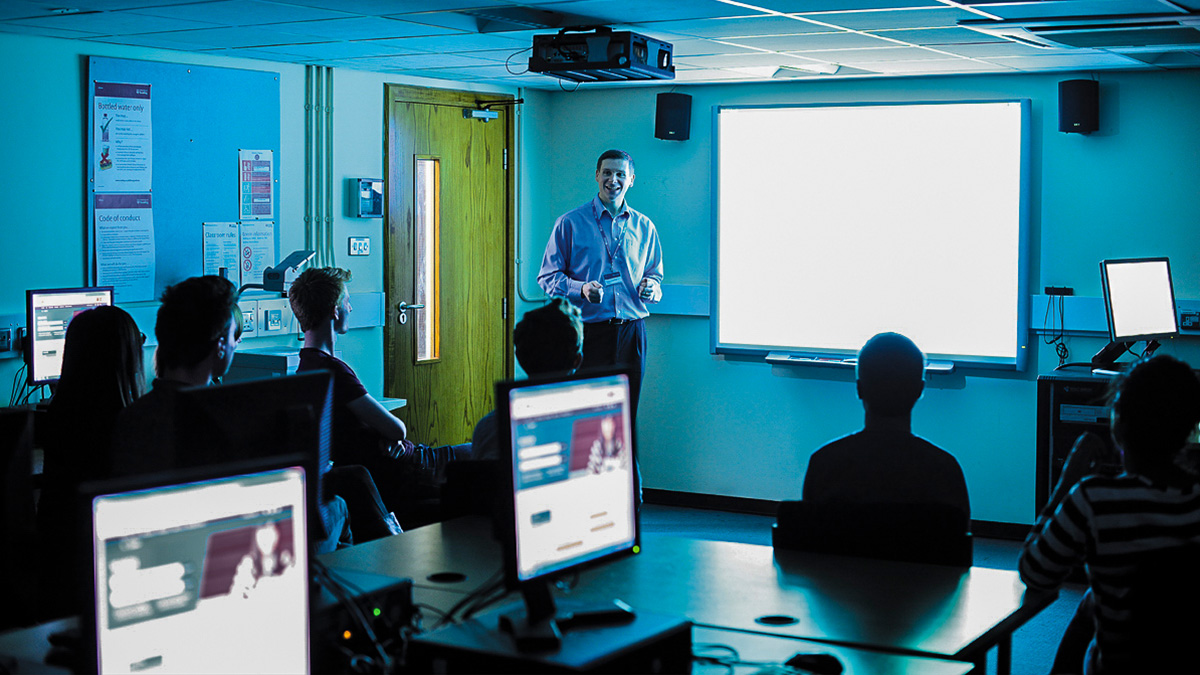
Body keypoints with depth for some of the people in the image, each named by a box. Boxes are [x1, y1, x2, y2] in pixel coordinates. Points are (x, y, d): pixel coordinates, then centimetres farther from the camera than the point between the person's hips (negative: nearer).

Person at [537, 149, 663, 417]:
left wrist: (651, 287, -2)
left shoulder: (644, 227, 13)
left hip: (631, 332, 3)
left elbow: (655, 274, 22)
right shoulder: (570, 223, 3)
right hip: (587, 332, -3)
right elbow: (548, 277, 2)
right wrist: (581, 289, -16)